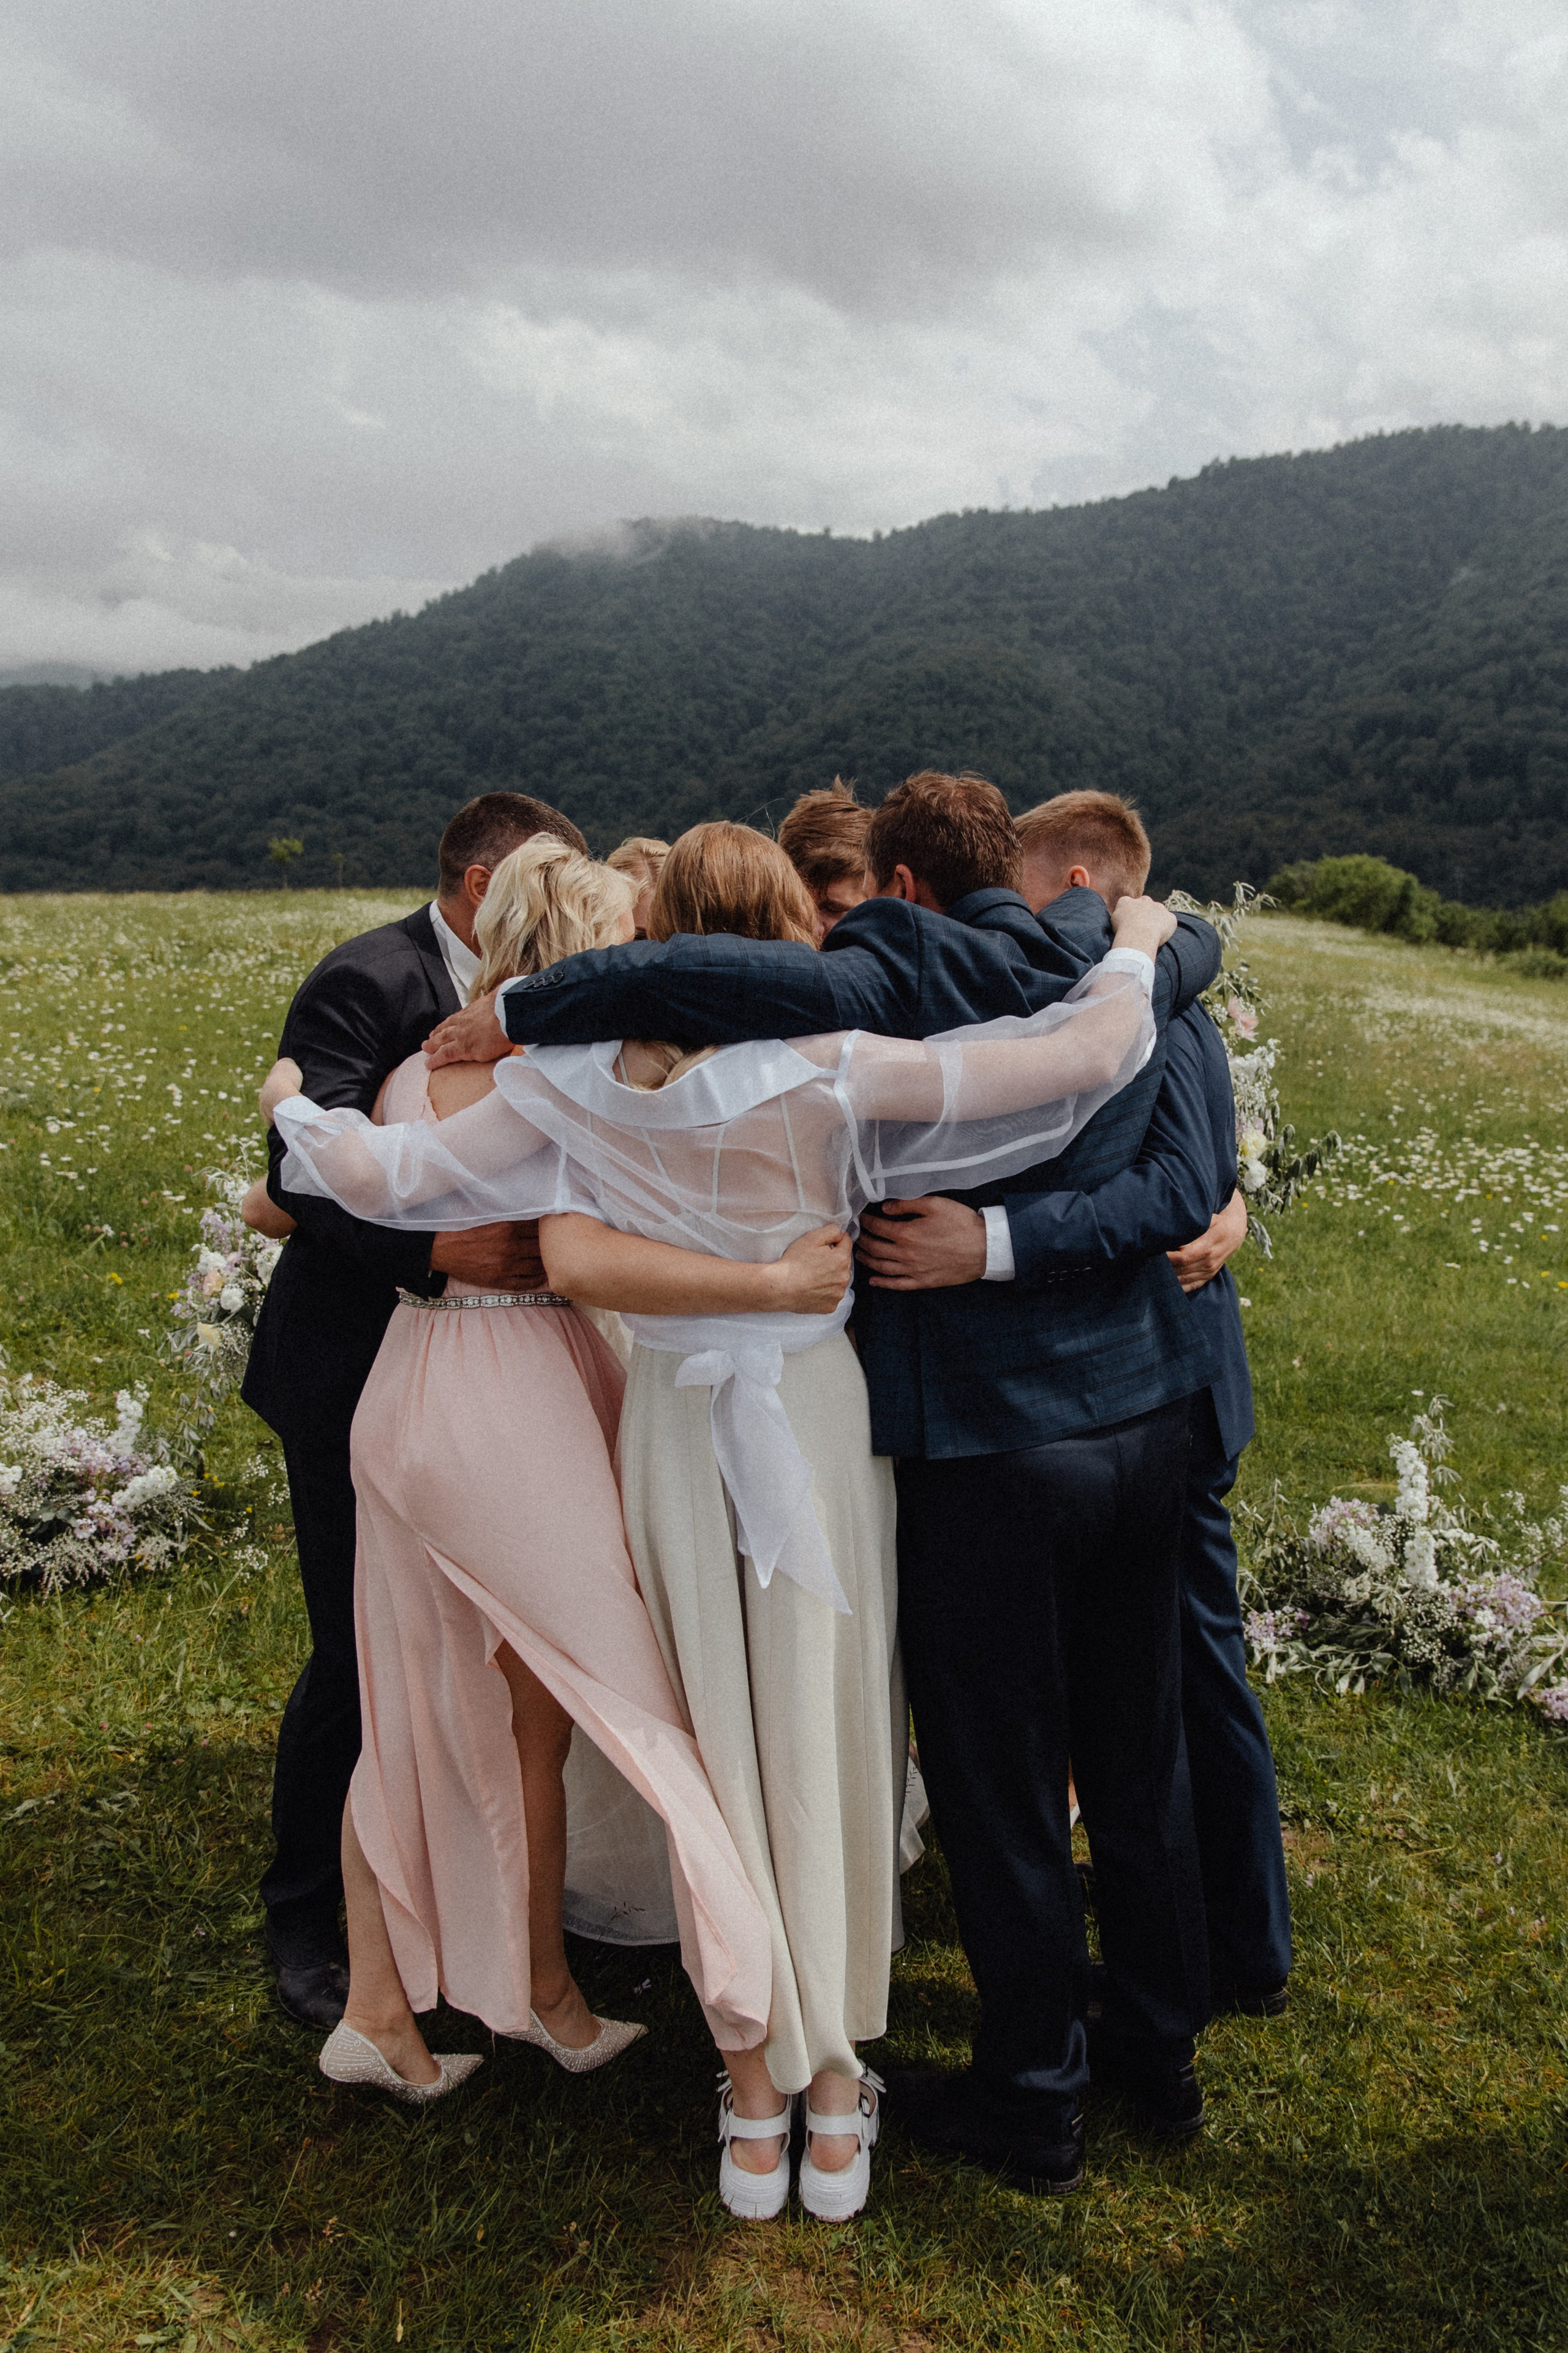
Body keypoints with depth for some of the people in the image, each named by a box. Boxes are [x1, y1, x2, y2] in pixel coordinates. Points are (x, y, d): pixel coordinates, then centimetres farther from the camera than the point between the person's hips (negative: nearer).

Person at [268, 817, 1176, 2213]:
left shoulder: (582, 1090, -9)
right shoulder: (831, 1072, -16)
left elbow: (372, 1173, -7)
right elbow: (1087, 1057, -18)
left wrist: (294, 1104, 14)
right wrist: (1135, 946, 1)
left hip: (676, 1422, 2)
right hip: (822, 1411, -2)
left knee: (725, 1744, 16)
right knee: (827, 1744, 13)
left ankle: (759, 2079, 29)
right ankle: (834, 2077, 28)